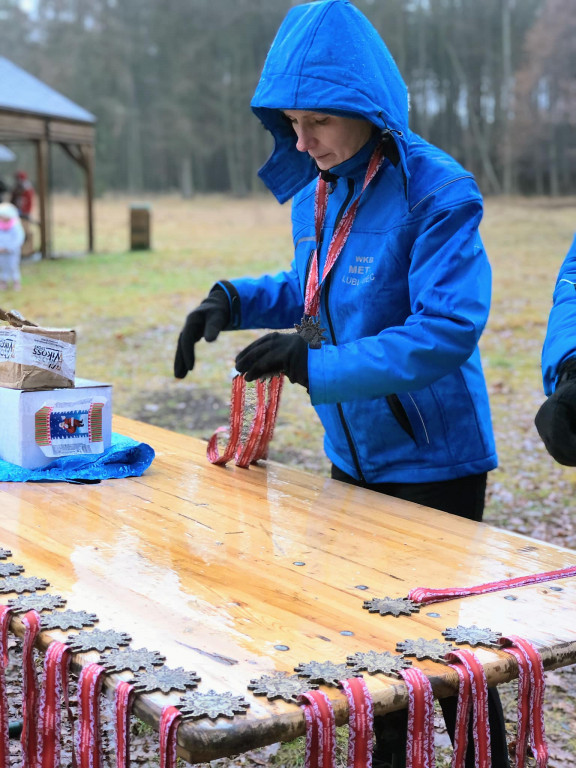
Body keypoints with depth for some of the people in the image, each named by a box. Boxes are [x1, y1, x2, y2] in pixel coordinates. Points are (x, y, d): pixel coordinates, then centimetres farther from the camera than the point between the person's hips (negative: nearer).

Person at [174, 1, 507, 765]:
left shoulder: (437, 192, -21)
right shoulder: (316, 191, 2)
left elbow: (448, 330, -27)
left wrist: (315, 363, -32)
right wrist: (236, 299, -1)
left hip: (432, 461, -7)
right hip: (353, 455, 7)